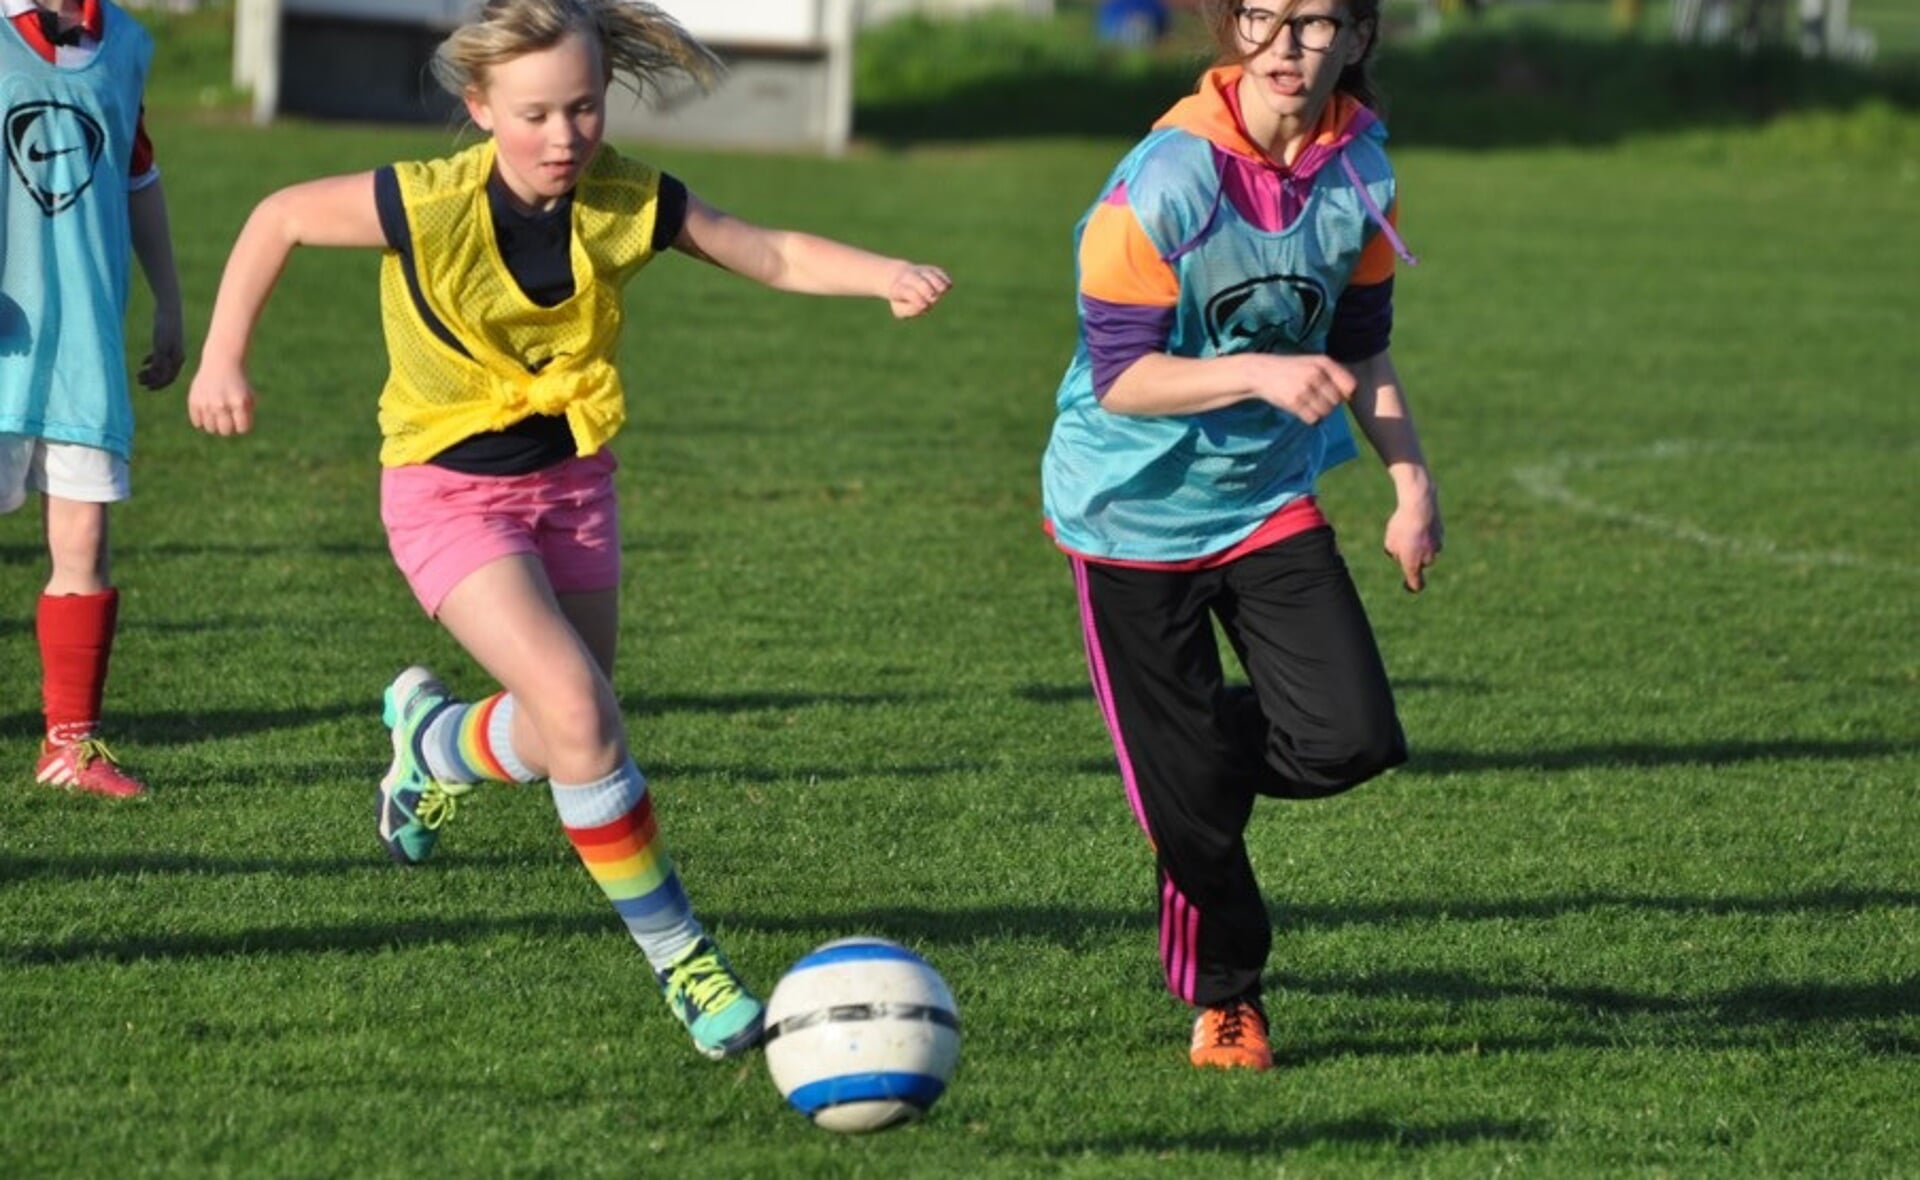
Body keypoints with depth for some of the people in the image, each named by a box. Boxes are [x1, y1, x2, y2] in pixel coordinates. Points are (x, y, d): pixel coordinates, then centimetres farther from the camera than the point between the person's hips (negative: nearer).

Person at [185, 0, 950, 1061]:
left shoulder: (632, 204, -14)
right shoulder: (432, 207, -24)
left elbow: (774, 253, -5)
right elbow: (280, 219, -9)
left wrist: (885, 277, -23)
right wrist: (222, 358, -10)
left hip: (571, 479, 5)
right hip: (450, 490, -5)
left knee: (566, 739, 12)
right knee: (578, 715, -21)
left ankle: (432, 740, 47)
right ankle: (675, 953, -8)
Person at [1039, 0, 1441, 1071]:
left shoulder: (1360, 172, -4)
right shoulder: (1164, 183, -22)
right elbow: (1119, 378, -22)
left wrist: (1412, 479, 4)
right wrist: (1262, 374, -33)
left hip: (1271, 496, 5)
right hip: (1134, 508, -5)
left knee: (1353, 740, -11)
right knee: (1191, 796, -2)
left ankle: (1204, 745, 21)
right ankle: (1225, 1000, 21)